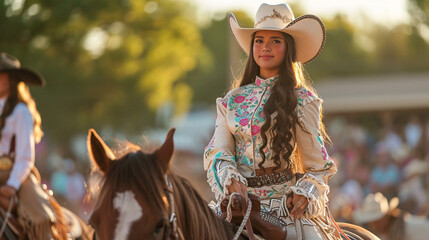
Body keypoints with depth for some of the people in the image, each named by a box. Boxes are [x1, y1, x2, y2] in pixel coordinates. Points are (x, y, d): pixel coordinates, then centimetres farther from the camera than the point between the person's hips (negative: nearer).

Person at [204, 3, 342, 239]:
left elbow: (317, 165, 4)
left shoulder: (302, 100, 5)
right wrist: (230, 180, -16)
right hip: (239, 198, 2)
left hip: (283, 199, -2)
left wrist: (305, 193, -15)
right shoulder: (232, 100, 13)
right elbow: (217, 150, 5)